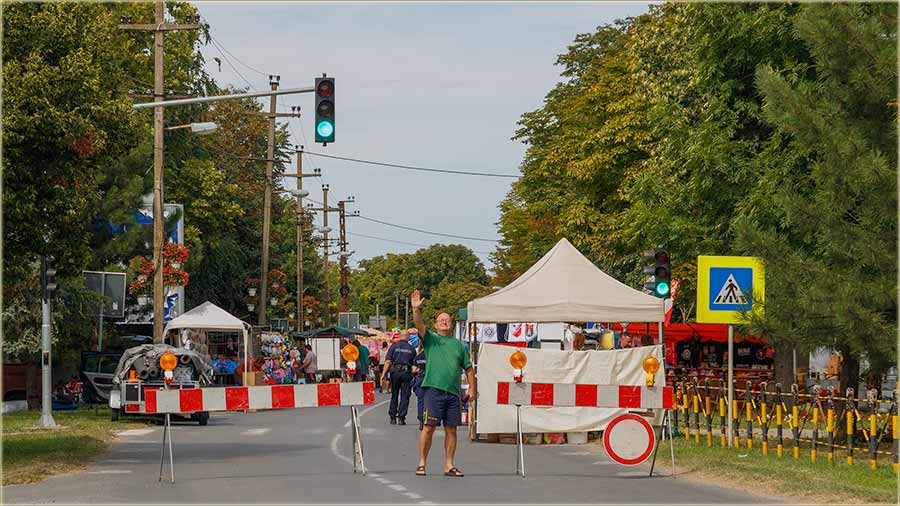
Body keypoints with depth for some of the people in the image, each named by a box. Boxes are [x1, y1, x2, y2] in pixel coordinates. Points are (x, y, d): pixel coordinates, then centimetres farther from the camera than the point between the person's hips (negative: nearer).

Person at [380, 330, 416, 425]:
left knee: (394, 395, 11)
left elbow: (388, 361, -5)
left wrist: (384, 374, -7)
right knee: (404, 396, 3)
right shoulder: (411, 349, 4)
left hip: (395, 371, 1)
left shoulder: (394, 346, 2)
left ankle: (393, 417, 11)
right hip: (407, 372, -1)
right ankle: (401, 418, -1)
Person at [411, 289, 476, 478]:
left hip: (454, 392, 4)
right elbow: (419, 325, -10)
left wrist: (472, 388, 12)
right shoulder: (430, 339, 9)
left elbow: (468, 368, 21)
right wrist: (416, 310, -27)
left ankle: (449, 465, 10)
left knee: (451, 429, 4)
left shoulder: (459, 345, 20)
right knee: (429, 427, -6)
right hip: (434, 389, -4)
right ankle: (422, 464, -1)